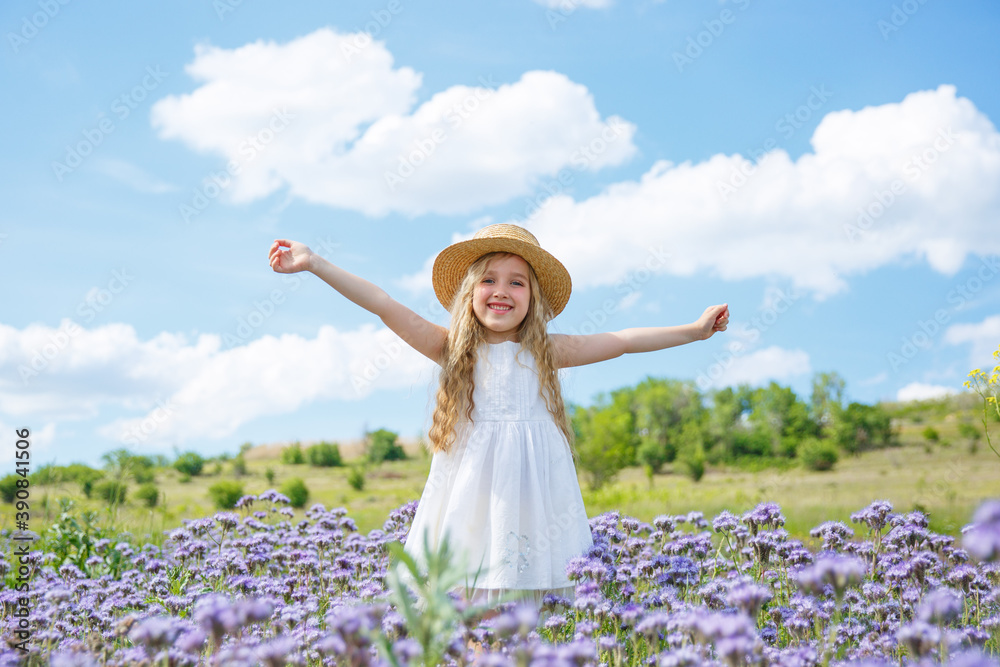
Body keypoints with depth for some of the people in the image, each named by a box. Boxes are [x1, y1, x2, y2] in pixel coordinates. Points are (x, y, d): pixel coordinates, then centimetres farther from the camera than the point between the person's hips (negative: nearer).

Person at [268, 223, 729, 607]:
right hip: (471, 501, -1)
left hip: (531, 499, 1)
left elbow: (623, 341, 11)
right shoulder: (453, 349, 6)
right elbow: (384, 306, 0)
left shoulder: (545, 352, 10)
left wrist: (694, 330, 11)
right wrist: (314, 263, -5)